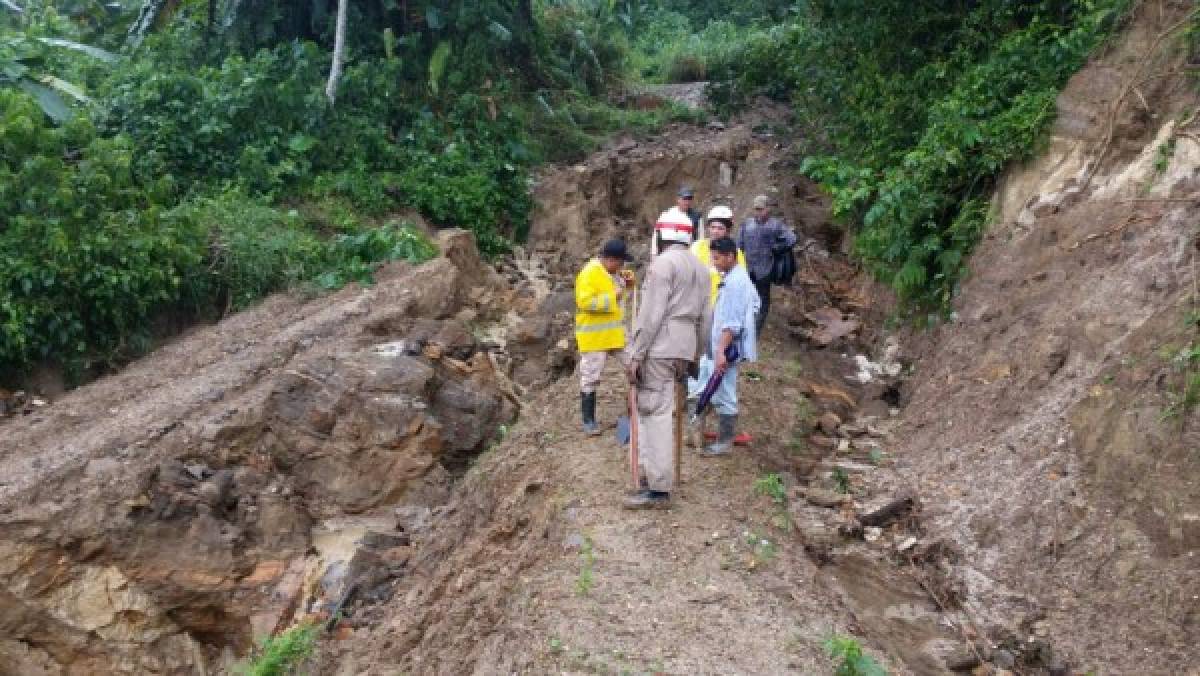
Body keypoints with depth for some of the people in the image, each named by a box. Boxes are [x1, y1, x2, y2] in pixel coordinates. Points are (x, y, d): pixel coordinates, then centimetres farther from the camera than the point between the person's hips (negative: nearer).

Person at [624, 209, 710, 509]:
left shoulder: (663, 263, -8)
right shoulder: (701, 268, 19)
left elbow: (650, 314, -14)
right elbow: (702, 317, 18)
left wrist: (636, 355, -13)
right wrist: (694, 354, 22)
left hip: (658, 347, -8)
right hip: (683, 349, 8)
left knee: (656, 414, -6)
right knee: (656, 411, 15)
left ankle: (658, 489, -5)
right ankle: (651, 470, 19)